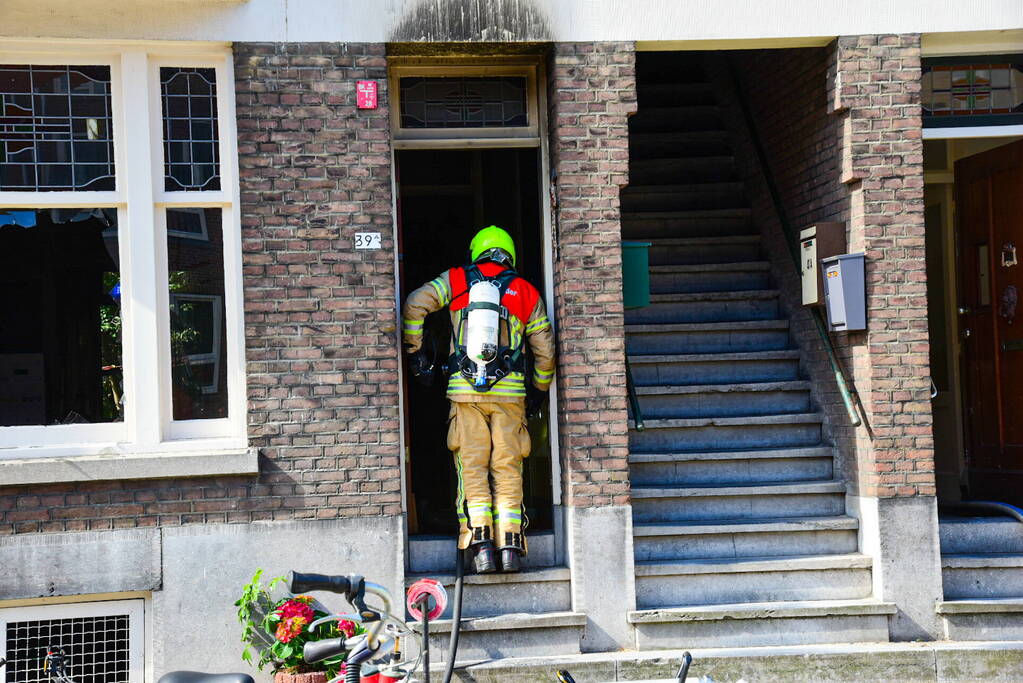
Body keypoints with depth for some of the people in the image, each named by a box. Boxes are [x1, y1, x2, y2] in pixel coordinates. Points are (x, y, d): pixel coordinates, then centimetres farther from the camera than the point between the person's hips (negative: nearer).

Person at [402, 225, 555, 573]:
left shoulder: (455, 280, 9)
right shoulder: (526, 292, 12)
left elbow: (413, 306, 0)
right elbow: (545, 351, 14)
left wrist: (415, 352, 9)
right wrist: (540, 388, 28)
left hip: (465, 389, -1)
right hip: (510, 392, 1)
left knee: (472, 467, 2)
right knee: (508, 469, 5)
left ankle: (480, 543, -7)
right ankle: (510, 545, 1)